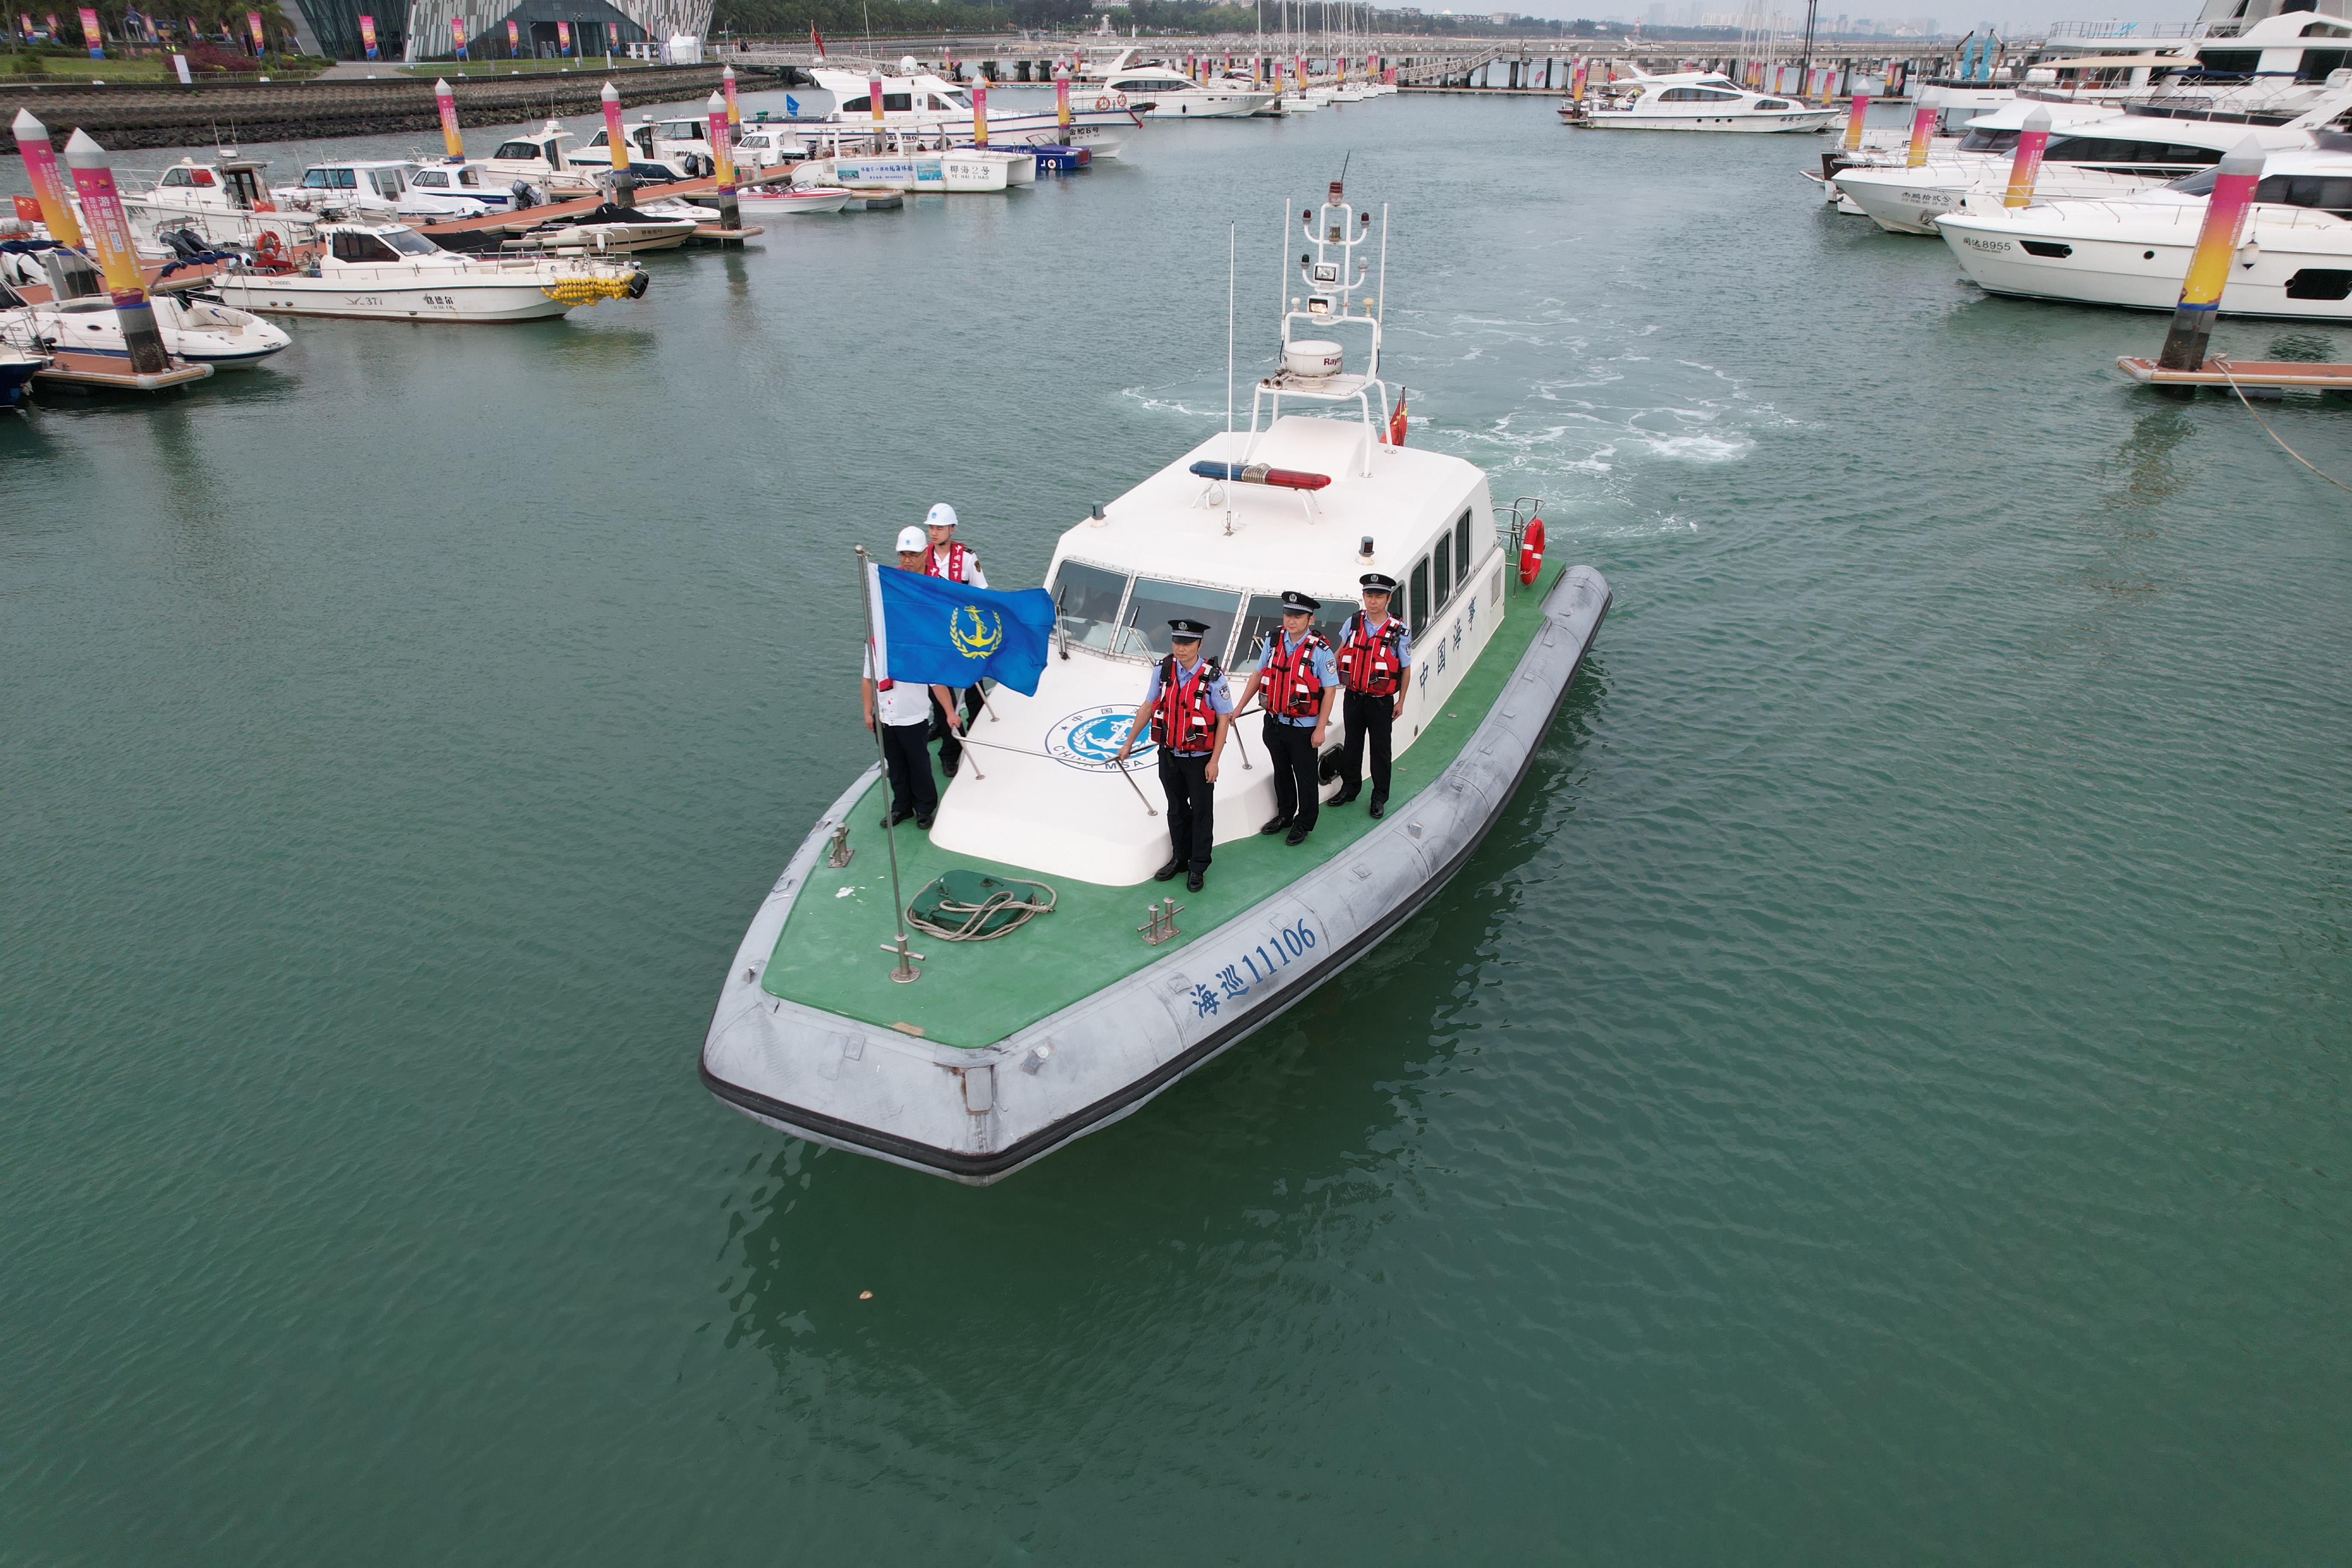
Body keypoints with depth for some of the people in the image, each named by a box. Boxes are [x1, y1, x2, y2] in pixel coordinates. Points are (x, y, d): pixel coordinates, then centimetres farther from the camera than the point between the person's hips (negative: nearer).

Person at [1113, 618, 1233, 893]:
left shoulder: (1213, 676, -18)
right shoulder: (1163, 670, -5)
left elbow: (1223, 719, -13)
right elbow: (1148, 707, 6)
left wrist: (1214, 761, -13)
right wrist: (1128, 743, 9)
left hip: (1200, 759, -4)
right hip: (1169, 755, 4)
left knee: (1201, 811, 9)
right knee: (1177, 809, 18)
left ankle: (1198, 866, 24)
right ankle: (1180, 858, 35)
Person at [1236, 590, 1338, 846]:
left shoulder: (1320, 650, -18)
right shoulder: (1274, 641, -3)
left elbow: (1330, 690, -14)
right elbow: (1258, 675, 8)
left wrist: (1320, 729, -15)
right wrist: (1239, 708, 8)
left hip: (1304, 729, -5)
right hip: (1275, 723, 5)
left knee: (1305, 777, 10)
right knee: (1282, 773, 22)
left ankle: (1304, 823, 29)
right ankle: (1285, 815, 41)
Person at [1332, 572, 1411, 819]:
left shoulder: (1399, 632, -11)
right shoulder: (1352, 623, -3)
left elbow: (1406, 669, -2)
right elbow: (1341, 653, 14)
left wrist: (1400, 702, 0)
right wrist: (1337, 677, 10)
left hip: (1381, 702, -3)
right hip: (1353, 697, 3)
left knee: (1380, 749, 9)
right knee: (1352, 745, 16)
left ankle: (1380, 797, 23)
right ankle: (1350, 788, 33)